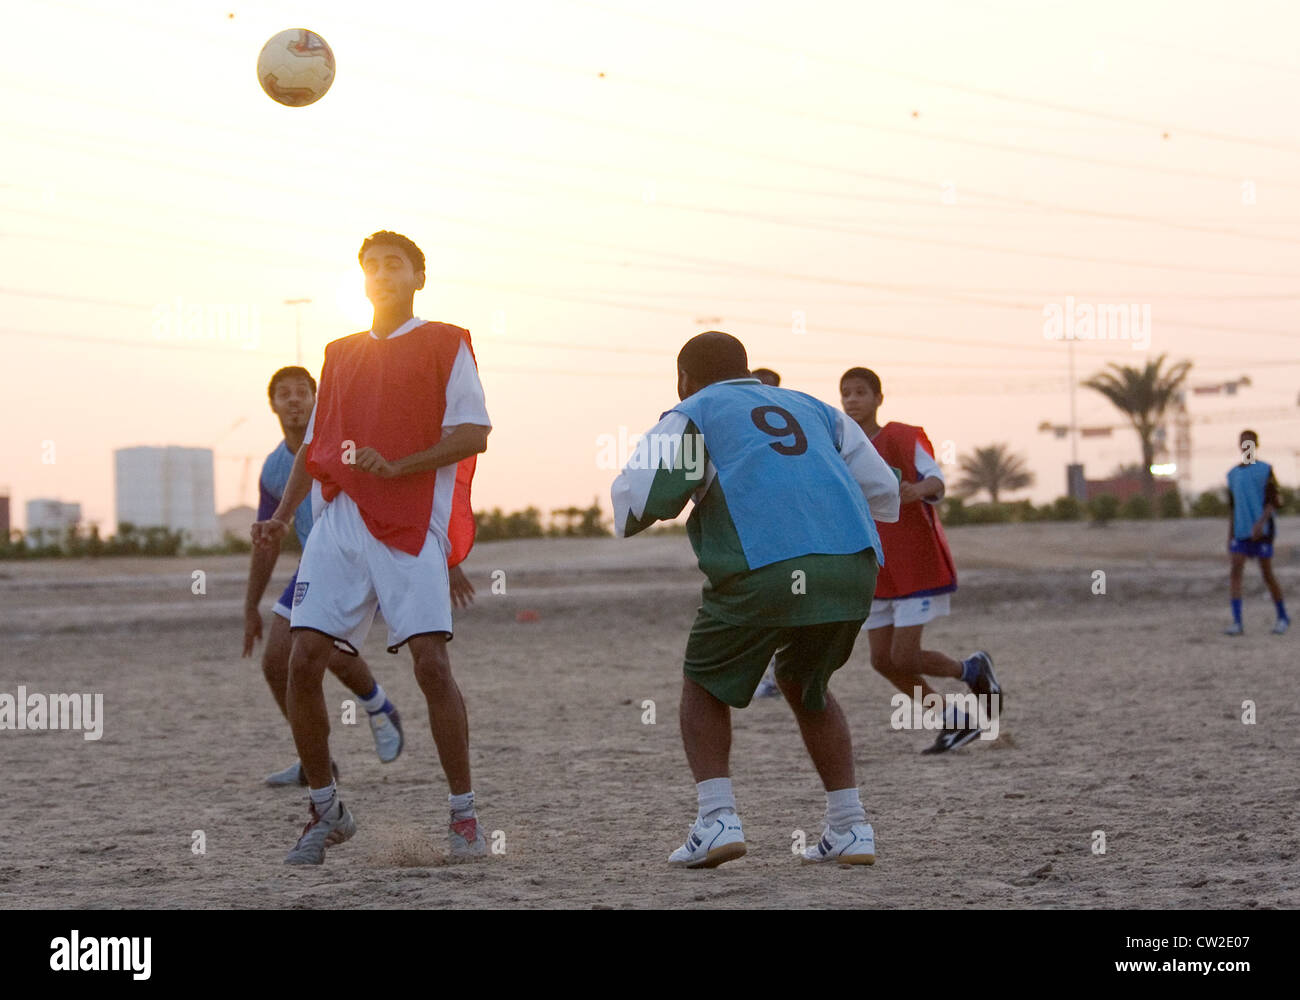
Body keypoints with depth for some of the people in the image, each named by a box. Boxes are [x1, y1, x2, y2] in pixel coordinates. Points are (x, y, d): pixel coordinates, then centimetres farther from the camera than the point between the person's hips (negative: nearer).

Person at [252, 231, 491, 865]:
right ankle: (326, 812, 10)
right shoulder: (340, 354, 22)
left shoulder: (445, 344, 5)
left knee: (431, 664, -14)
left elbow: (473, 433, -4)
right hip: (338, 523, 5)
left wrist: (397, 467, -15)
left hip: (411, 526, -5)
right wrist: (282, 516, 11)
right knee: (303, 662, -5)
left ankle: (463, 815, 0)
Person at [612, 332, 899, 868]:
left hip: (764, 571, -4)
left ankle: (717, 819, 5)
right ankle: (851, 827, 20)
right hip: (854, 565, 4)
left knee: (705, 684, 19)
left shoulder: (691, 416, 16)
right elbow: (884, 495, 26)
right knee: (807, 685, 27)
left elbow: (632, 503, 4)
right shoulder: (813, 409, 29)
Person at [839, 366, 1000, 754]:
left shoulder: (903, 437, -9)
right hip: (877, 573, 7)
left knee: (904, 658, -12)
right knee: (882, 660, 1)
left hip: (918, 566, -7)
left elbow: (936, 478, -23)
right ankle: (956, 722, 16)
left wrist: (920, 489, -45)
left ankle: (972, 669, 17)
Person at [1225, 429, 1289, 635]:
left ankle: (1283, 617, 21)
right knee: (1236, 571, -10)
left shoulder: (1265, 470, -1)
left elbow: (1272, 502, -7)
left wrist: (1260, 523, -20)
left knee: (1267, 574, 2)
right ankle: (1237, 622, -14)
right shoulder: (1233, 474, 14)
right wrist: (1229, 535, 15)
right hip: (1240, 532, 4)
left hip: (1262, 531, -4)